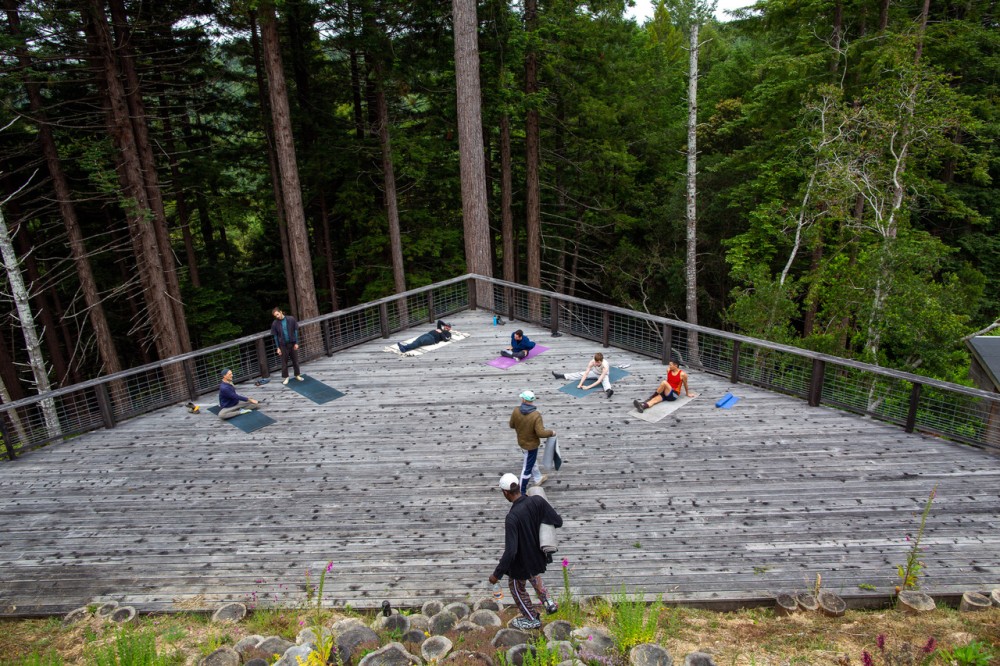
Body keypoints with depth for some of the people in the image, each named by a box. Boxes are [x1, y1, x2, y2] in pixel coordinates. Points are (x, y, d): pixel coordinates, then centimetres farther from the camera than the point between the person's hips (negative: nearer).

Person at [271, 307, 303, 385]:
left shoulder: (291, 319, -8)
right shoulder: (275, 323, -8)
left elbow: (295, 331, -1)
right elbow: (275, 336, 0)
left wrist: (296, 343, -2)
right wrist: (278, 348, -2)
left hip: (292, 343, 1)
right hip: (283, 345, -1)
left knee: (295, 360, 11)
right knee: (284, 362, 7)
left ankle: (297, 375, 27)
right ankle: (285, 377, 20)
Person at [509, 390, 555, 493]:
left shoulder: (516, 411, -17)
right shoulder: (536, 415, -31)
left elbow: (512, 425, -2)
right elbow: (541, 433, -31)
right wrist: (551, 433, -12)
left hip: (522, 441, 6)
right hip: (531, 445, -6)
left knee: (531, 460, 29)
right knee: (527, 468, 10)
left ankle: (538, 479, 51)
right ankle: (521, 491, 22)